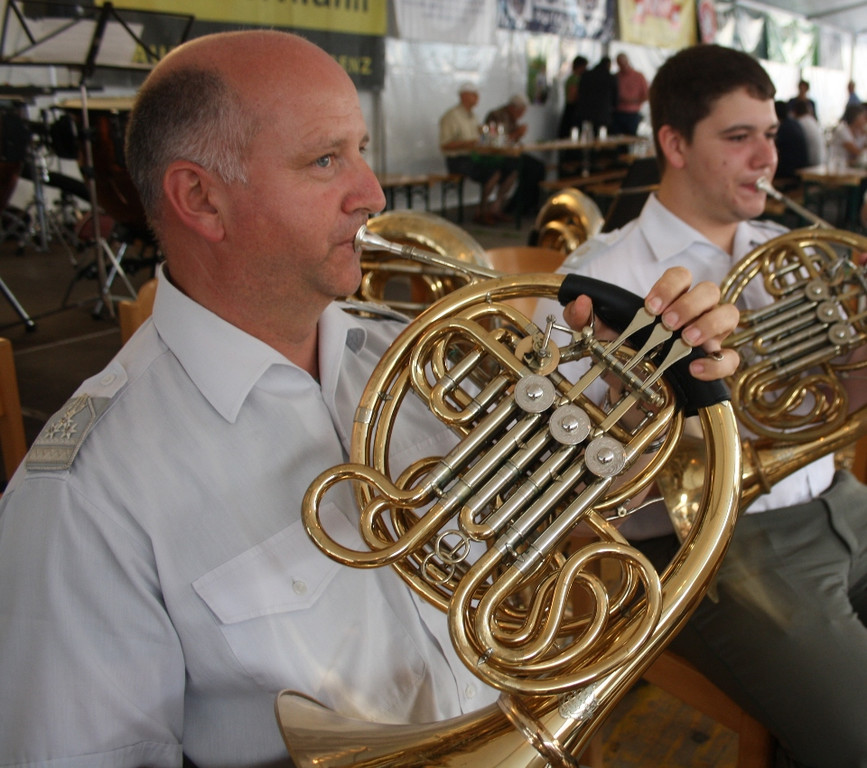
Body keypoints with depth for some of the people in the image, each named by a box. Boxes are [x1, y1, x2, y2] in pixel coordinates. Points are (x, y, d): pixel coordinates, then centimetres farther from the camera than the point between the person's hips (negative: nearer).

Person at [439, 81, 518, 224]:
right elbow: (444, 146, -15)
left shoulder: (472, 115, 18)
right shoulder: (451, 116, -9)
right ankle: (482, 212, -15)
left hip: (475, 156, 9)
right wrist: (466, 143, -25)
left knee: (513, 166, -7)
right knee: (495, 171, -31)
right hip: (459, 159, -9)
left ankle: (497, 207, -2)